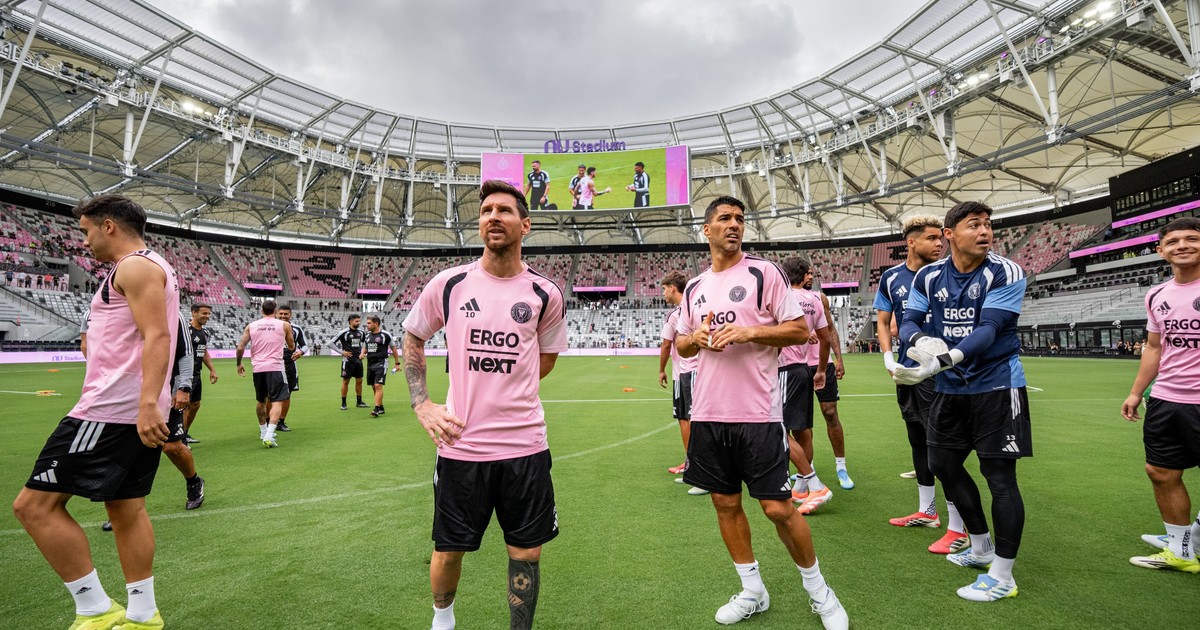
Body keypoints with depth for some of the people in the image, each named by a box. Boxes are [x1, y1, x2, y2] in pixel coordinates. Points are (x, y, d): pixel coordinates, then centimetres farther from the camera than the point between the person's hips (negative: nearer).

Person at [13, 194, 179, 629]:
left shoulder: (135, 266, -10)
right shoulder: (152, 267, 22)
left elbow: (157, 336, -22)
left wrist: (147, 404, -31)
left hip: (112, 410, -10)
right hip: (139, 411, 10)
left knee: (34, 505, -3)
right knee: (126, 509, 13)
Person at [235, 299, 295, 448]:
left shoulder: (251, 326, 7)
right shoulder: (284, 325, 2)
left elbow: (240, 347, 4)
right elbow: (291, 347, 13)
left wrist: (239, 364, 19)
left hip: (258, 368, 4)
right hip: (275, 367, -4)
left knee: (261, 401, 22)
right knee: (277, 402, -4)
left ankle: (263, 431, 37)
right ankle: (269, 436, -20)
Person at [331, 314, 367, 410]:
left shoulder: (360, 332, 7)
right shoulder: (344, 332, -10)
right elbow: (331, 343, -8)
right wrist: (342, 352, -12)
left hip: (358, 360, 5)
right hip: (348, 360, -5)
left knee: (359, 381, 8)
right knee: (346, 381, 1)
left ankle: (359, 402, 18)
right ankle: (343, 403, 10)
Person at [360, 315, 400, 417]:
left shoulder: (385, 334, -6)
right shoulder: (367, 335, 11)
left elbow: (394, 348, 1)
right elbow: (364, 347, 22)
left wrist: (397, 363, 2)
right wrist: (362, 354, -1)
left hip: (381, 363, -6)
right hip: (370, 364, 7)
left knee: (378, 386, -15)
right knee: (374, 387, 9)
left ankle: (376, 409, -16)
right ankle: (381, 407, 20)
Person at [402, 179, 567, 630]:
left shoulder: (546, 295, -1)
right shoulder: (448, 284, -1)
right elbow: (412, 339, 13)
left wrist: (503, 391, 4)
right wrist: (422, 404, 3)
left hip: (525, 445, 0)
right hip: (460, 444, 1)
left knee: (526, 553, 9)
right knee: (448, 550, 16)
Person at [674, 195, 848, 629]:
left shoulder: (763, 273, -2)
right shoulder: (694, 288, 12)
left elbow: (799, 330, -5)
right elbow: (681, 344, 18)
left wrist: (747, 332, -18)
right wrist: (696, 337, -4)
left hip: (758, 414, -5)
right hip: (708, 414, 5)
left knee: (778, 507, 0)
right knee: (725, 504, 11)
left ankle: (818, 591, 25)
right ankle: (752, 593, 29)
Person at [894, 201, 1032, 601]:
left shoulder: (1005, 273, -13)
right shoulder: (928, 276, 0)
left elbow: (989, 329, -25)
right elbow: (909, 321, -5)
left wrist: (943, 360, -41)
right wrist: (918, 340, -30)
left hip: (996, 385, -5)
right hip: (950, 387, 6)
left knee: (999, 476, -3)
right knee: (943, 464, 14)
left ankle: (1002, 576, 13)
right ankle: (981, 548, 36)